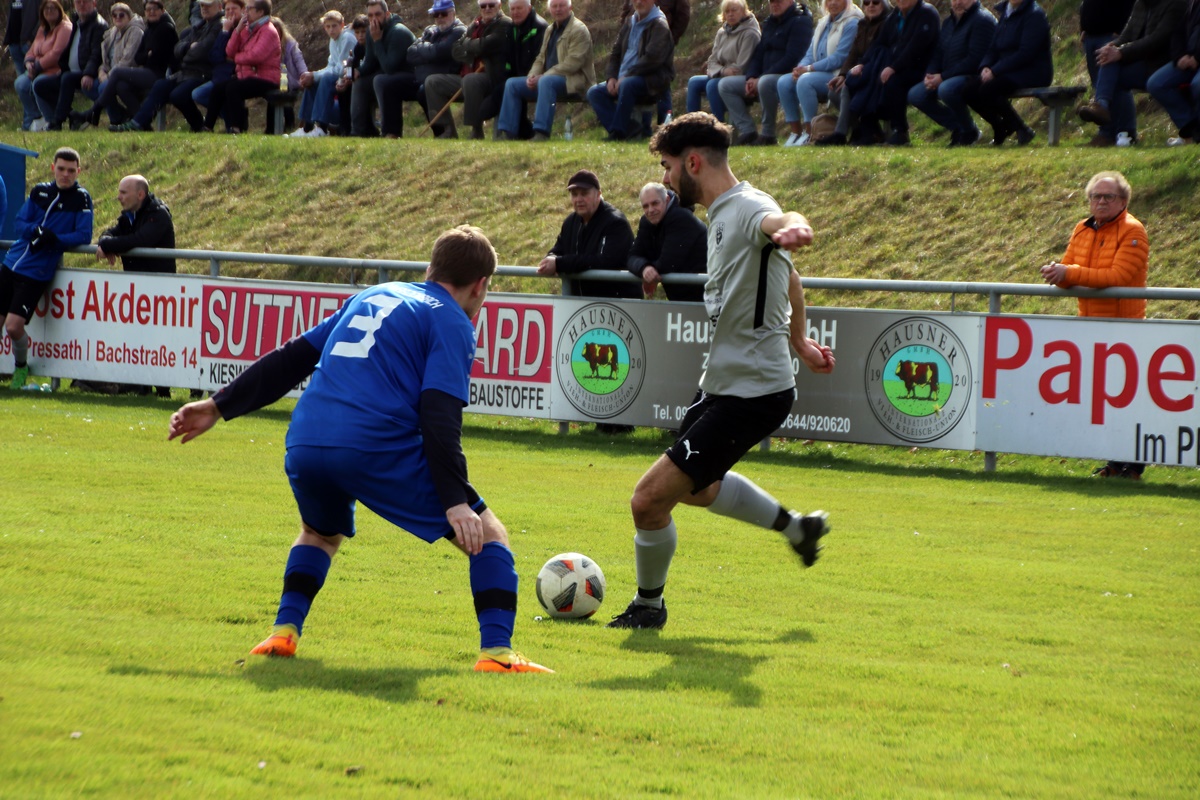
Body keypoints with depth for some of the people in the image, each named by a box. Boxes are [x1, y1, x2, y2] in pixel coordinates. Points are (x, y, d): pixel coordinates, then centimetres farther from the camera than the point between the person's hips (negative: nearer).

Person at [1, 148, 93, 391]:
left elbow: (84, 236, -10)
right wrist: (35, 230, -13)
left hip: (37, 272, -5)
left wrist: (53, 240, -22)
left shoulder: (82, 198, -3)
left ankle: (21, 367, 13)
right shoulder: (39, 191, 10)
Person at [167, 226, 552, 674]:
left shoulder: (371, 297, 27)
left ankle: (284, 633, 21)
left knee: (321, 533, 37)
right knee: (488, 535, 7)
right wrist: (456, 502, -14)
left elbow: (291, 359, 27)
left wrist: (220, 407, 32)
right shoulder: (452, 322, 7)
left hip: (304, 448, 6)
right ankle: (496, 652, -8)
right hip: (380, 452, -6)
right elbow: (438, 415, -8)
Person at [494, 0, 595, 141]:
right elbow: (541, 59, 20)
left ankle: (541, 133, -45)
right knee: (511, 84, -2)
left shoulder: (578, 30, -7)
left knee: (546, 82, -39)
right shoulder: (550, 30, 20)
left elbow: (573, 63, -18)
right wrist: (532, 76, -3)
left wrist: (542, 77, -21)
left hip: (572, 81, -9)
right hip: (548, 79, 9)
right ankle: (507, 133, -8)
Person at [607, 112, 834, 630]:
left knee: (650, 498, -11)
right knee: (697, 488, 32)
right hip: (721, 383, 11)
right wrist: (797, 340, 35)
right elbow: (787, 277, 25)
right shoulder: (720, 214, 11)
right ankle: (798, 528, 49)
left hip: (752, 394, -11)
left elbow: (777, 220, -47)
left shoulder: (747, 208, -21)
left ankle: (648, 605, 13)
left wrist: (793, 229, -71)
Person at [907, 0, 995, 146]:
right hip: (948, 78, 9)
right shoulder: (948, 21, 16)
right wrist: (930, 75, -6)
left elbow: (974, 60, -21)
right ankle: (958, 129, 2)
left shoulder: (982, 20, -12)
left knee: (947, 89, -38)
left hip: (974, 76, -9)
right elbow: (938, 54, 17)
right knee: (915, 95, -8)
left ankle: (969, 132, -12)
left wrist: (943, 77, -22)